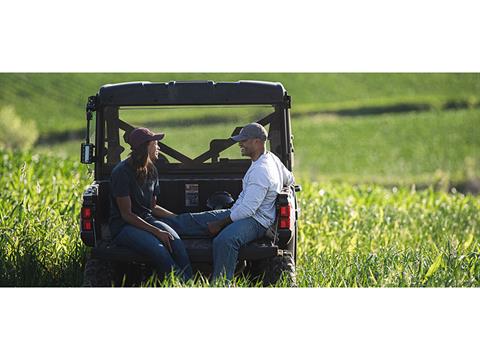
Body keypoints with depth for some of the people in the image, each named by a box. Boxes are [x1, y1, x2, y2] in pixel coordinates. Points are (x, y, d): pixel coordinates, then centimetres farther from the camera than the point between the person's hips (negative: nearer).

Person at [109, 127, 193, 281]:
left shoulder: (151, 171, 11)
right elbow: (127, 214, -15)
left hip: (146, 220, 6)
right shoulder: (121, 173, -13)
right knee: (157, 248, -34)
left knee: (175, 240, -26)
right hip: (123, 226, -6)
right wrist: (156, 232, -22)